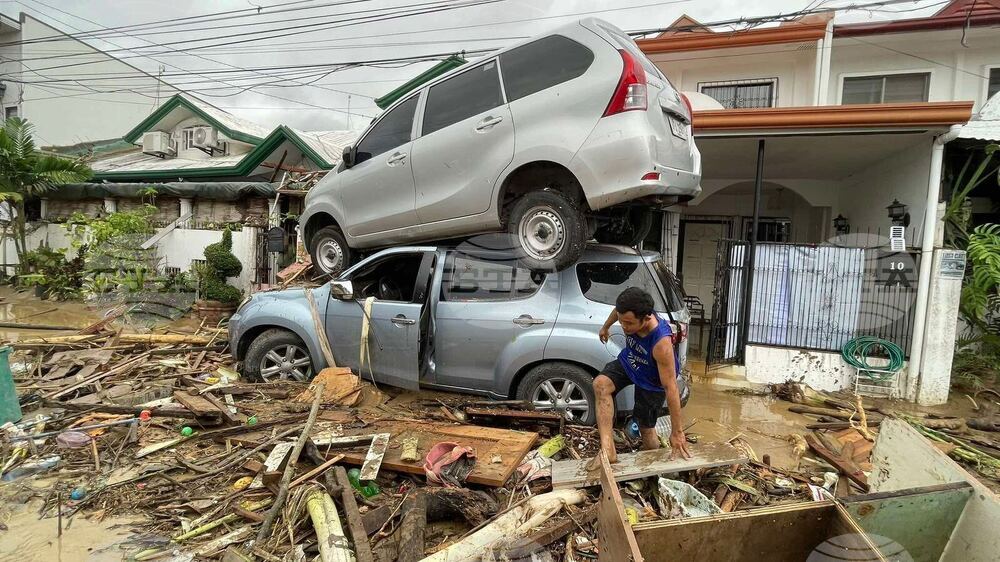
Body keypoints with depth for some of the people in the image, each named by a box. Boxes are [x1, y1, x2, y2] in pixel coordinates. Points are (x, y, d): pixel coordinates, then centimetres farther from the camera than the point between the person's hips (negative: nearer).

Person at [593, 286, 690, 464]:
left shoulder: (661, 343, -43)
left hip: (651, 381, -5)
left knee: (646, 428, 5)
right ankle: (608, 449, -26)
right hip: (628, 362, 5)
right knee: (600, 384, -23)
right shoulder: (630, 314, -29)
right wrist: (605, 327, 20)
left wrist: (677, 432, -30)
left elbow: (670, 388, -37)